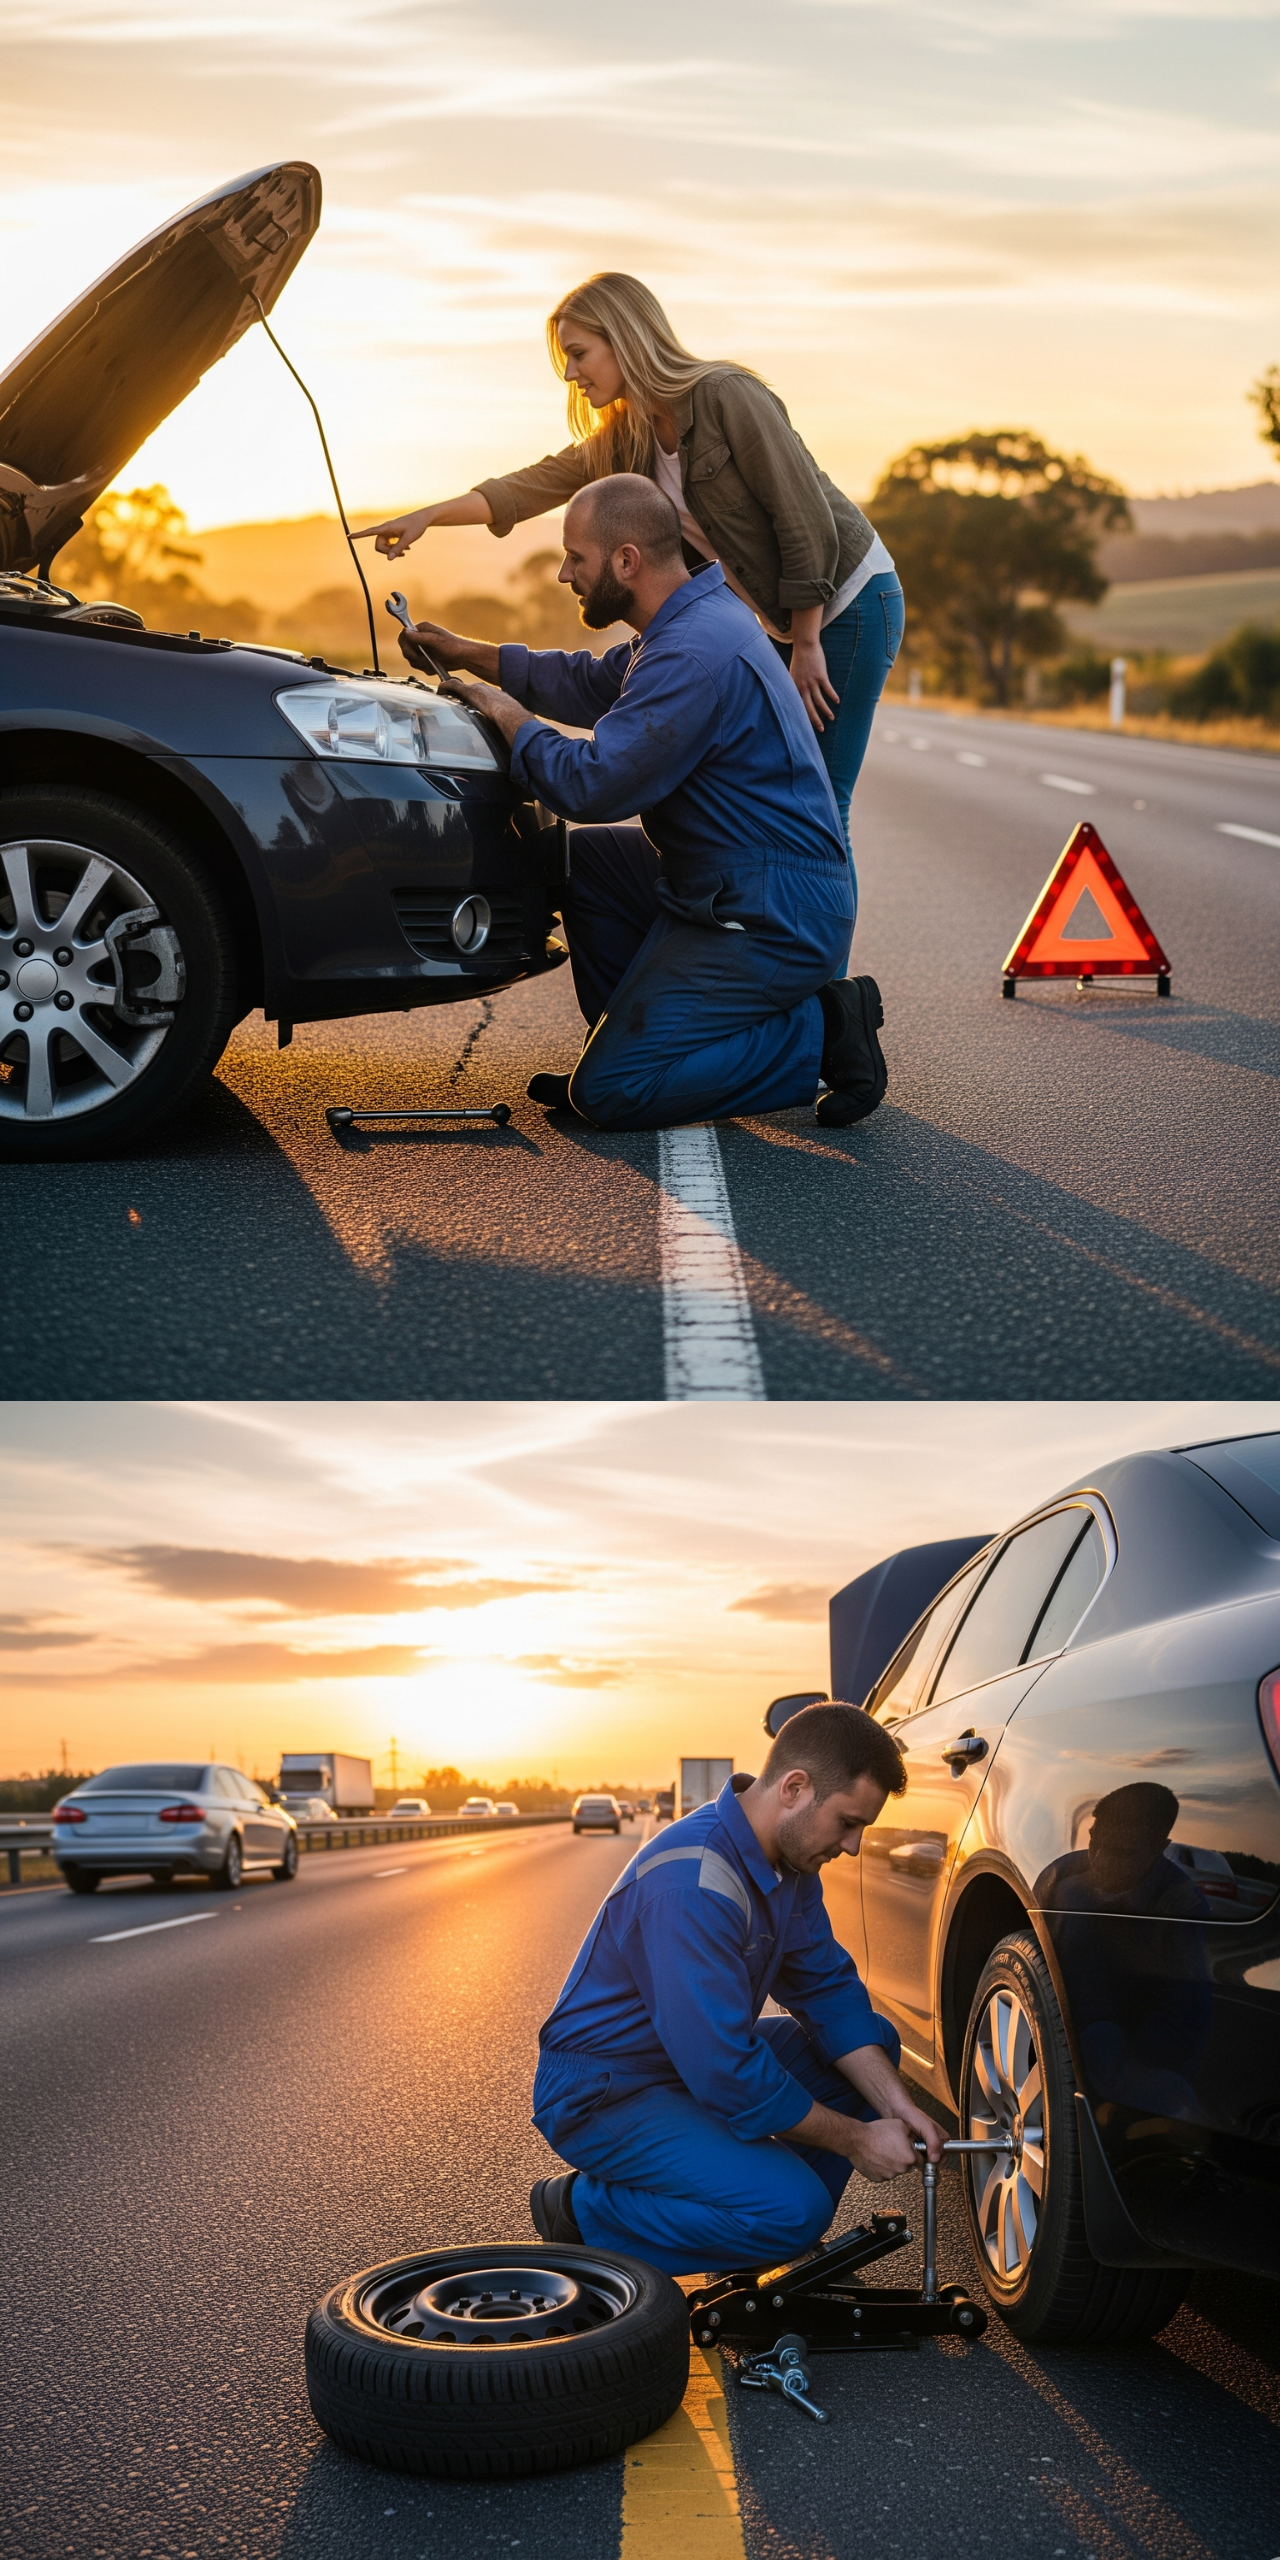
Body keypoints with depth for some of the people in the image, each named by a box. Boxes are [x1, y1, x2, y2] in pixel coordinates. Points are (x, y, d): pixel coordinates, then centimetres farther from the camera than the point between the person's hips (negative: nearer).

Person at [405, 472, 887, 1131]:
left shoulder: (695, 656, -24)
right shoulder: (700, 614, 10)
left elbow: (590, 785, -23)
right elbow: (594, 682, 26)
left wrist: (512, 718, -5)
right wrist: (468, 652, 25)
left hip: (770, 923, -10)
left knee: (607, 1092, -11)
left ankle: (815, 1034, -5)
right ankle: (628, 1040, 18)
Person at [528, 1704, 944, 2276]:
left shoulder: (790, 1860, 0)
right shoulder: (693, 1884, -32)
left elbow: (827, 1989, 6)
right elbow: (726, 2073, -31)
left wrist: (893, 2103, -9)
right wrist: (856, 2140, -20)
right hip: (604, 2095, -10)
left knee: (874, 2040, 4)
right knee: (794, 2208, -26)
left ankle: (785, 2238, 10)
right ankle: (584, 2212, -7)